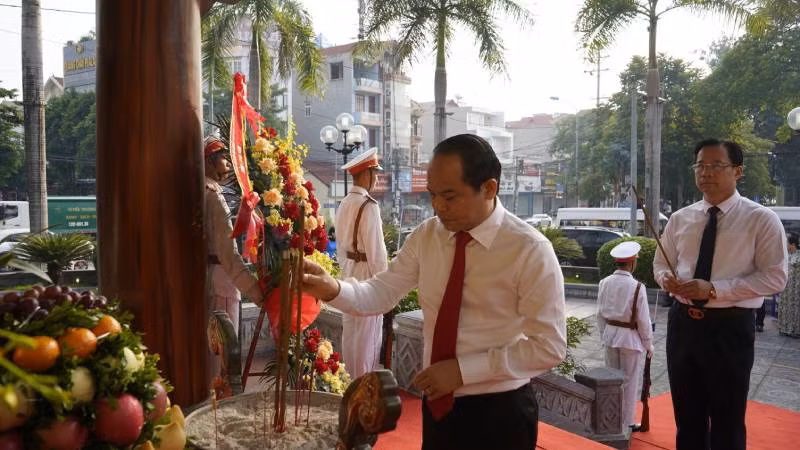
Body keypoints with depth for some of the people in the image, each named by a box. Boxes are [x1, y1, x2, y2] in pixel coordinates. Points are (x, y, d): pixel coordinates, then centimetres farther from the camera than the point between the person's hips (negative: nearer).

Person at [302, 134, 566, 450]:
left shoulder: (531, 251, -17)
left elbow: (549, 347, -17)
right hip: (438, 405, 5)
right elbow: (382, 293, -2)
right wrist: (332, 289, -22)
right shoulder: (425, 236, -1)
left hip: (498, 414, -5)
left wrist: (462, 369, -21)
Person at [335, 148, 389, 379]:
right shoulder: (369, 206, -18)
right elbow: (375, 249, -18)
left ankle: (351, 377, 29)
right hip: (367, 273, -8)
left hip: (348, 272, 8)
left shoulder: (344, 204, 6)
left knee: (350, 330, 16)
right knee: (367, 335, 1)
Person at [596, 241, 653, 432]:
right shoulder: (637, 287, -18)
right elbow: (643, 320, -12)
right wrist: (648, 344, 1)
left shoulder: (605, 283, -5)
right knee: (629, 381, 9)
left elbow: (600, 313, 3)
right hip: (630, 338, -5)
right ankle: (626, 422, 20)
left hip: (609, 335, 5)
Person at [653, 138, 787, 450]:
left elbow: (775, 278, -12)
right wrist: (665, 278, -10)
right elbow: (660, 263, 15)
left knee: (727, 421, 11)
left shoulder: (761, 219, -8)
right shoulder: (680, 219, 5)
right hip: (683, 322, 4)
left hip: (730, 326, -4)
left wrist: (714, 289, -22)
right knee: (687, 415, 18)